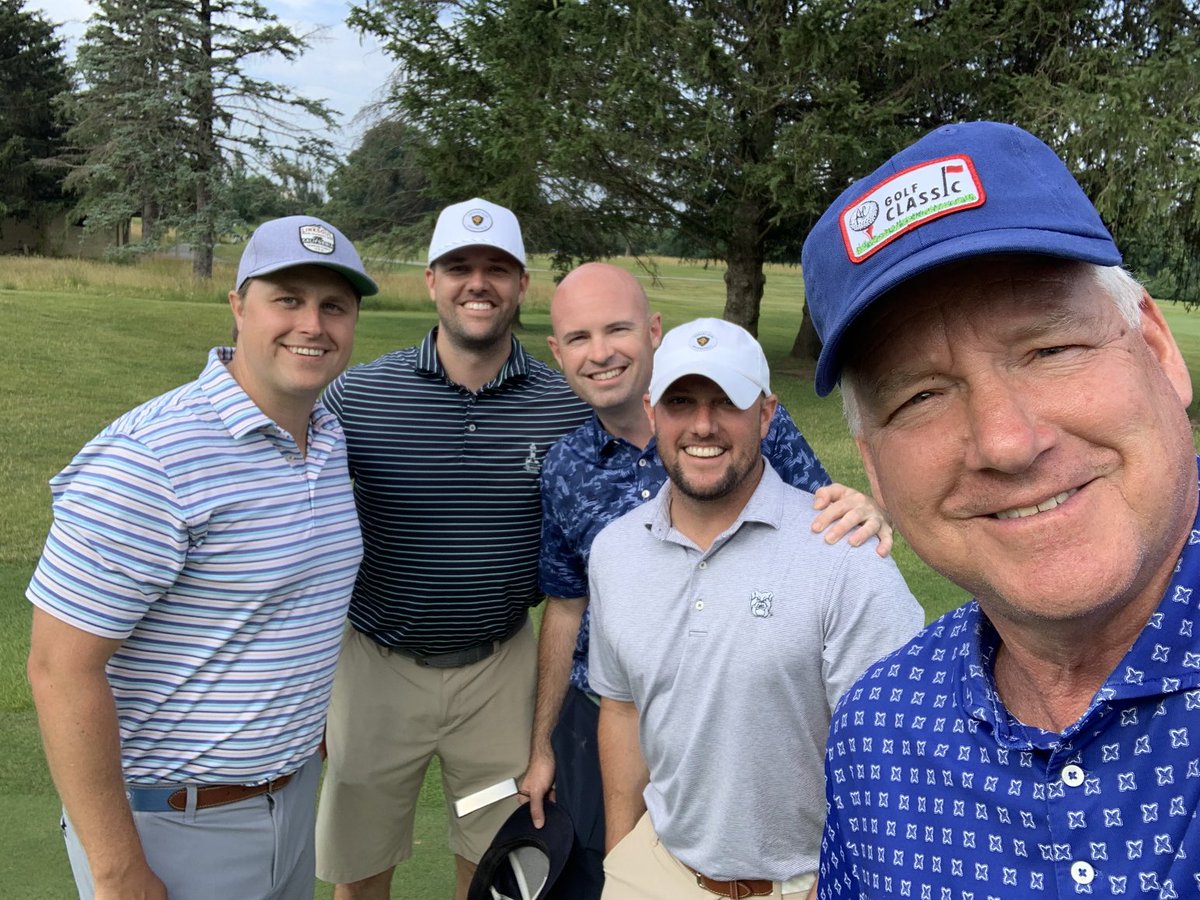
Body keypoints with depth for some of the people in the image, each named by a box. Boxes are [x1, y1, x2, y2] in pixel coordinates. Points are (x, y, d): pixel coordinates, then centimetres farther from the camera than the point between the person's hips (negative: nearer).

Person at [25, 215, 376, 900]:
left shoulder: (329, 439, 2)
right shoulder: (148, 461, -24)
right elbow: (62, 669, -22)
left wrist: (309, 729, 15)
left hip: (294, 790, 8)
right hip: (173, 824, -7)